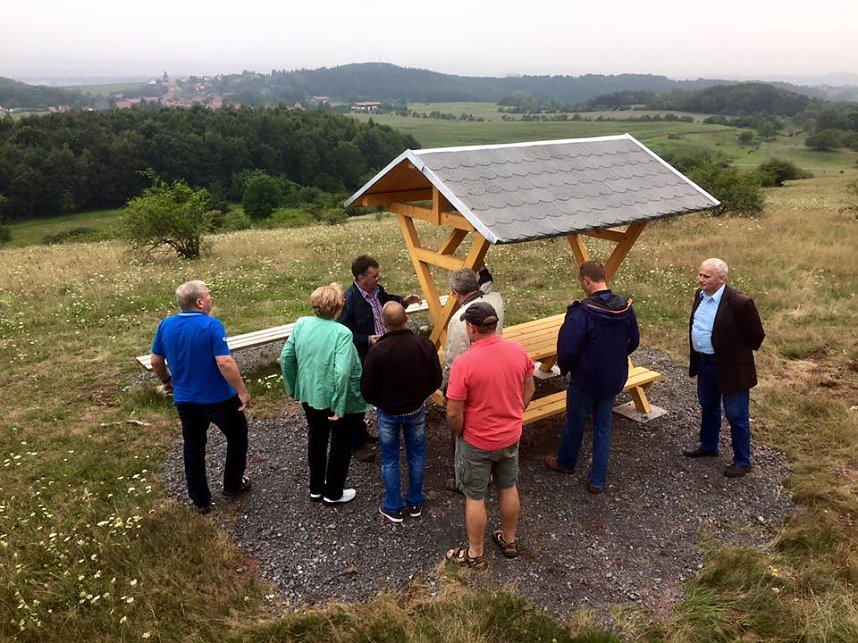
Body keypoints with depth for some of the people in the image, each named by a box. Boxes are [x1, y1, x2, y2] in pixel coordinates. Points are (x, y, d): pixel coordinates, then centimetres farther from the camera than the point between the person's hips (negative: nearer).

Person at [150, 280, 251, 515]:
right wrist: (242, 391, -19)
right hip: (218, 398, -5)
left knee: (193, 447, 17)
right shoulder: (211, 325, -21)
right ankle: (233, 485, 34)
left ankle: (200, 500, 26)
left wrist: (167, 381, 24)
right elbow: (225, 363, -27)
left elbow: (156, 361, 6)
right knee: (237, 437, 20)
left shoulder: (166, 325, -3)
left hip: (185, 400, 5)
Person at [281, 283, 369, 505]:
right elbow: (342, 372, -31)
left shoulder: (301, 324, -8)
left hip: (309, 395, 6)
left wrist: (292, 387, 13)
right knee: (340, 444, 16)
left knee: (316, 440, 24)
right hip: (337, 399, -6)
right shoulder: (341, 333, -25)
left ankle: (316, 489, 39)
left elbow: (286, 358, 0)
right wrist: (339, 408, -23)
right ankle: (333, 493, 30)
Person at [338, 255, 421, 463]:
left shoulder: (377, 289, -2)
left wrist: (403, 301, 5)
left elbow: (386, 300, 22)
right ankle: (357, 444, 23)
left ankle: (361, 432, 44)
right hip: (360, 359, -8)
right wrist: (367, 340, -32)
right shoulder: (350, 300, -26)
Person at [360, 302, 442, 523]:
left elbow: (367, 388, -16)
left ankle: (393, 508, 27)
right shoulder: (425, 345, -17)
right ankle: (416, 503, 33)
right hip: (416, 410, 2)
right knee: (416, 456, 20)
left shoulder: (377, 350, -24)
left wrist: (378, 403, 5)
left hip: (387, 413, -2)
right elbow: (436, 380, -5)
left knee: (390, 460, 15)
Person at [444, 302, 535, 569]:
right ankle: (510, 541, 42)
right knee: (508, 489, 23)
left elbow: (454, 414, -22)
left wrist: (458, 434, -2)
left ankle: (475, 555, 29)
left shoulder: (464, 364, -27)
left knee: (475, 497, 13)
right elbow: (529, 389, 3)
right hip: (511, 436, 5)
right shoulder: (517, 350, -11)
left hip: (477, 442, -5)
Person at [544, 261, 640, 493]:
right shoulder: (625, 307, -6)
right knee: (603, 426, 15)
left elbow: (567, 349, -25)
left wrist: (564, 367, -4)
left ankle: (565, 462, 41)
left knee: (575, 422, 18)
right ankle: (597, 480, 20)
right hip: (614, 379, 5)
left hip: (585, 380, -5)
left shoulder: (582, 313, -27)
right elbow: (634, 340, 6)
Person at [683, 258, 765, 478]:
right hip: (705, 363, 8)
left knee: (736, 415, 6)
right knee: (708, 406, 24)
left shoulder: (739, 303, -24)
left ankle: (742, 461, 21)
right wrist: (696, 360, 14)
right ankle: (708, 446, 44)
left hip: (731, 367, -8)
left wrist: (737, 353, -3)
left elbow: (756, 335, -14)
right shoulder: (700, 295, 0)